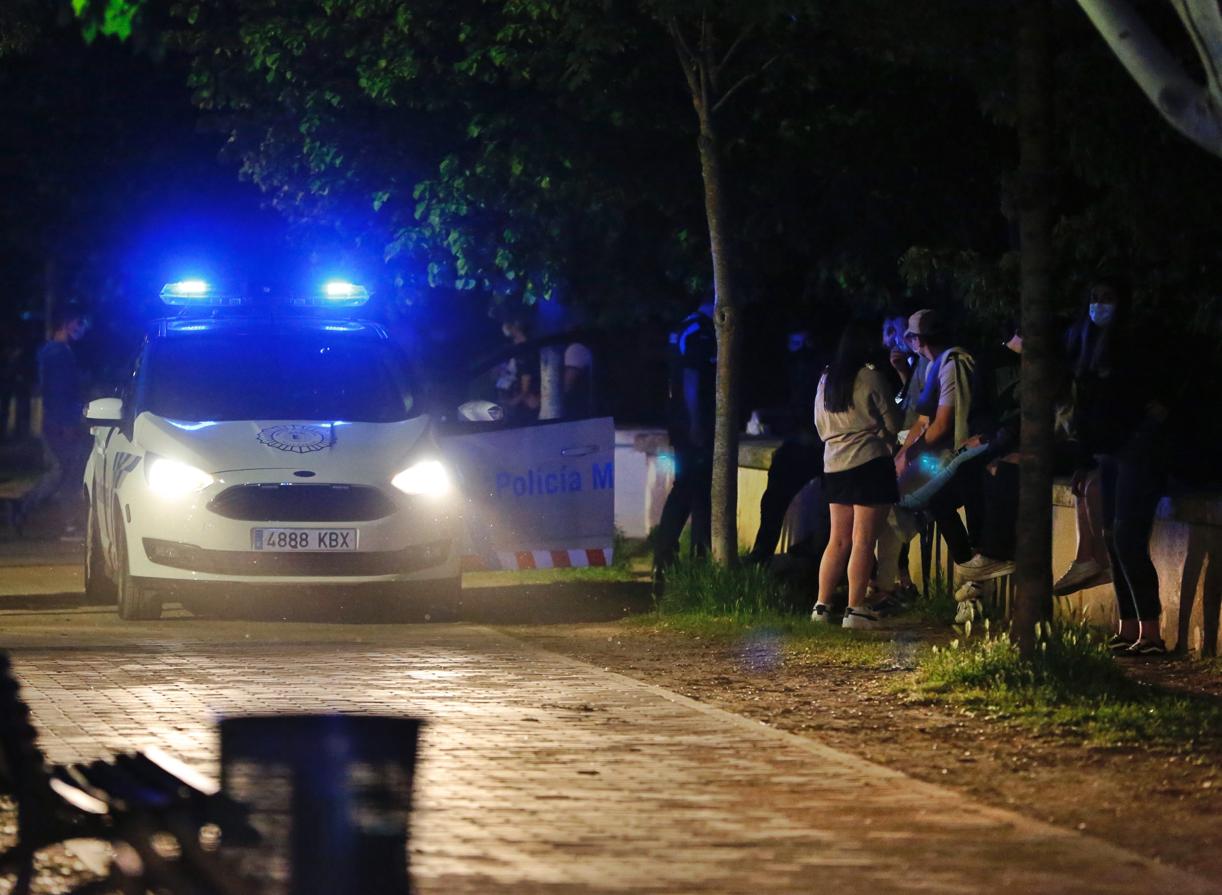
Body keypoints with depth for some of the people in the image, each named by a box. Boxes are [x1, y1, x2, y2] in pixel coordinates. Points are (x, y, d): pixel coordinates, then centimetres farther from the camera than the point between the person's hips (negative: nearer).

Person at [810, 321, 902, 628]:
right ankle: (855, 609, -9)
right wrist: (888, 441, 17)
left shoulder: (826, 381, 10)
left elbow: (820, 424, 18)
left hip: (834, 464, 7)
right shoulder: (871, 377, -9)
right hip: (869, 462, -7)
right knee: (863, 539, -5)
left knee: (839, 539, 12)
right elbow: (892, 423, -4)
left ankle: (822, 605, 8)